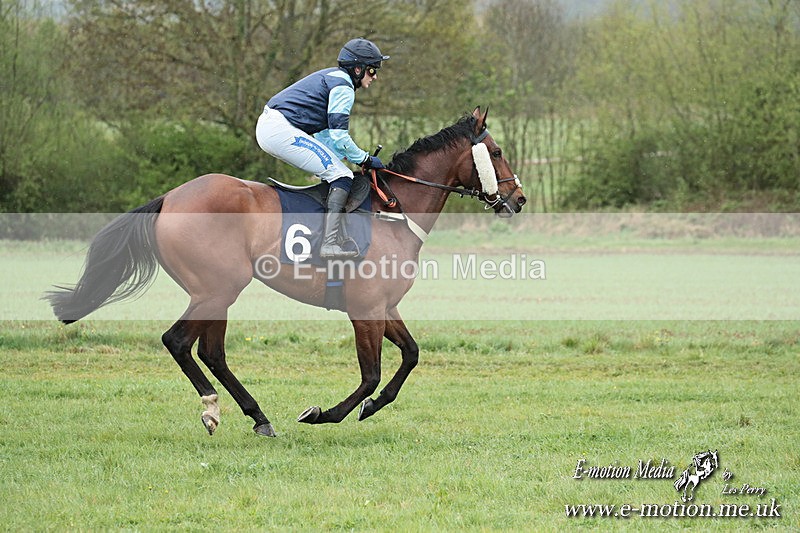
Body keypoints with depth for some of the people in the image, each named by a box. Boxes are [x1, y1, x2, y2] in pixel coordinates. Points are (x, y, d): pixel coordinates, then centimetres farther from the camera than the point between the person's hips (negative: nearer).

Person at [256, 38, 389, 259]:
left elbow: (325, 135, 26)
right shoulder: (343, 87, -7)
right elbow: (339, 136, -13)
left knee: (334, 172, 19)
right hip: (281, 131, -10)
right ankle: (330, 243, -26)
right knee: (342, 175, -12)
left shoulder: (330, 77, 24)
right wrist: (365, 160, -2)